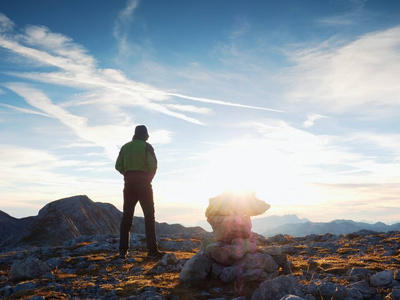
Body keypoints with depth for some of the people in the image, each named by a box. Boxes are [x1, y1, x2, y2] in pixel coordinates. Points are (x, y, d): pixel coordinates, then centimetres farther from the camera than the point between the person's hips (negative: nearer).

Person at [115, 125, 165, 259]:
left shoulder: (125, 147, 13)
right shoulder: (146, 146, -2)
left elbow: (118, 165, 6)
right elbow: (153, 164, -13)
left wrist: (128, 175, 11)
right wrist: (150, 177, 2)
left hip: (129, 183, 5)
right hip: (143, 182, -4)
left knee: (127, 216, 6)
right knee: (149, 215, -2)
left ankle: (123, 249, 3)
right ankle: (152, 250, -5)